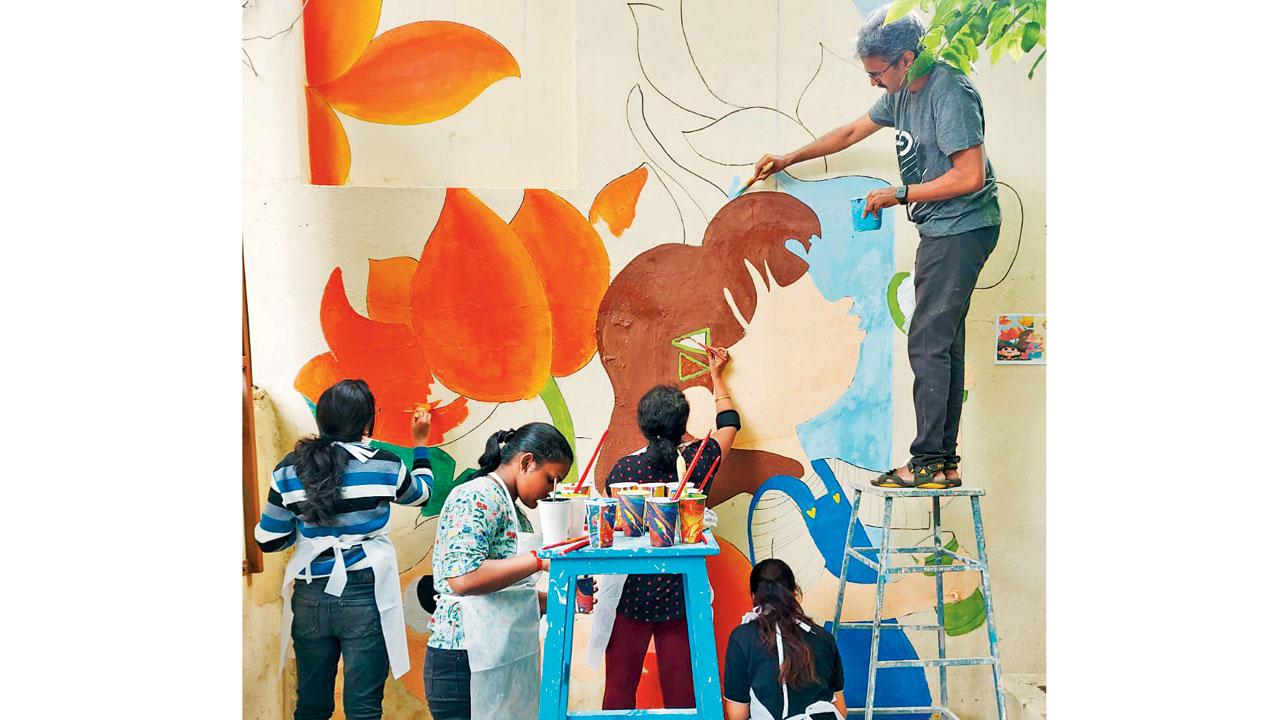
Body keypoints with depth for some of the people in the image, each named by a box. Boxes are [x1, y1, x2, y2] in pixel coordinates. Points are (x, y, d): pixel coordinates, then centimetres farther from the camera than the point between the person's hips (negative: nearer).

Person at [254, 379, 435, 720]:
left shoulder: (290, 469, -2)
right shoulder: (384, 466, -6)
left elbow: (269, 540, 3)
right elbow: (421, 492, 16)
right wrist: (420, 442, 30)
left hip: (310, 599, 3)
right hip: (365, 597, -3)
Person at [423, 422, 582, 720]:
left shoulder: (509, 507, 19)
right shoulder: (478, 497, -11)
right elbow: (463, 578, -25)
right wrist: (539, 559, -22)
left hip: (505, 660, 10)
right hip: (467, 665, -10)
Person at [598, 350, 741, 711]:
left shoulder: (623, 469, -9)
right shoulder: (698, 461, -4)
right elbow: (729, 424, 17)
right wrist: (717, 376, 32)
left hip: (630, 593, -1)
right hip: (679, 595, 2)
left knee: (620, 685, 7)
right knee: (680, 687, 8)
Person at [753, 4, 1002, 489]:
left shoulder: (950, 94, -18)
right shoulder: (903, 93, 12)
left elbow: (970, 177, -22)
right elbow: (852, 132, 27)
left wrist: (900, 194, -14)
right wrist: (790, 159, 30)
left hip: (961, 229, -10)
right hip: (940, 231, 10)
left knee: (928, 344, -12)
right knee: (943, 345, 8)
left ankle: (928, 463, -10)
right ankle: (945, 462, 11)